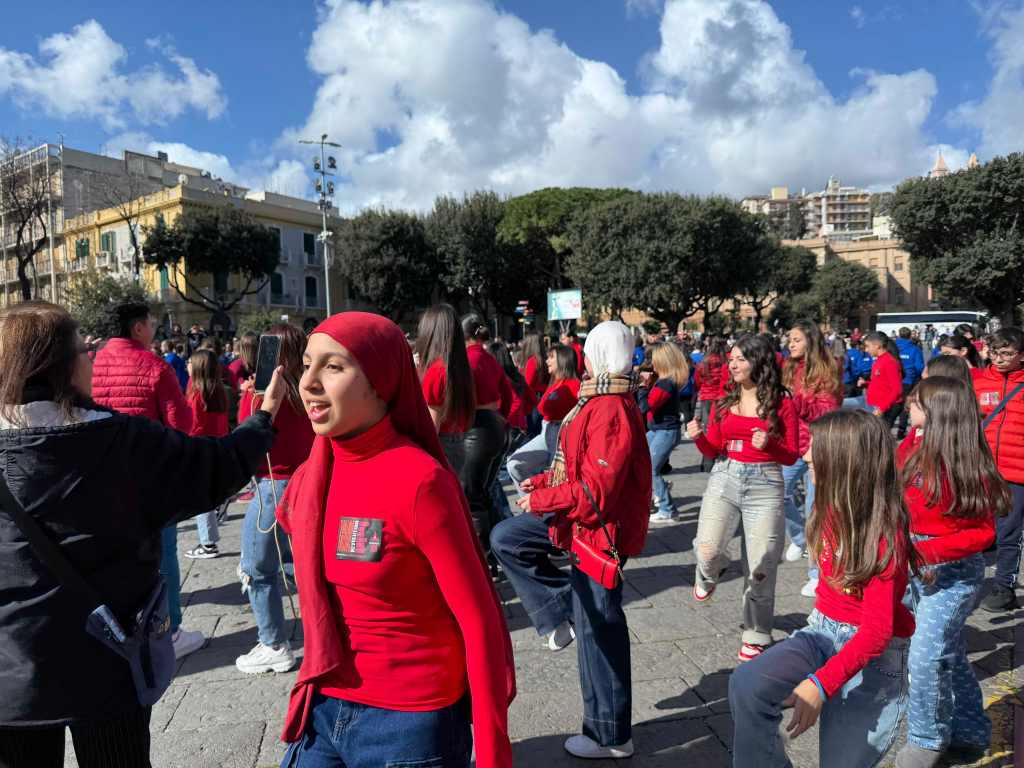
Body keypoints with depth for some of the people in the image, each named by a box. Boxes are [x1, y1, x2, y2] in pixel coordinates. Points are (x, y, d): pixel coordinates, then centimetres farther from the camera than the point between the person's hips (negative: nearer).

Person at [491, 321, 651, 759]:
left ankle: (611, 736, 22)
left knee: (597, 630, 3)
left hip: (601, 527, -10)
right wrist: (544, 481, 7)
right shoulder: (601, 401, 8)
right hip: (583, 516, 10)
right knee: (506, 539, 11)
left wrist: (540, 501, -15)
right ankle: (562, 614, 15)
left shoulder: (611, 410, -24)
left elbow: (596, 489, -27)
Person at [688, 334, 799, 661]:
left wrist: (769, 444, -20)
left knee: (760, 568, 3)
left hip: (765, 485, -1)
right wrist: (698, 436, -10)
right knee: (707, 550, -18)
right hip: (724, 479, 2)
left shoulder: (782, 403, -2)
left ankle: (756, 636, 25)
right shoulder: (724, 402, 5)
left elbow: (791, 456, 0)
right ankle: (710, 572, 21)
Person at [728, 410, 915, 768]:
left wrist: (821, 684, -34)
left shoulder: (884, 535, -23)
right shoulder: (835, 507, -3)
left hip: (874, 657, -5)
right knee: (746, 684, -22)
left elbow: (877, 632, -26)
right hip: (823, 631, 5)